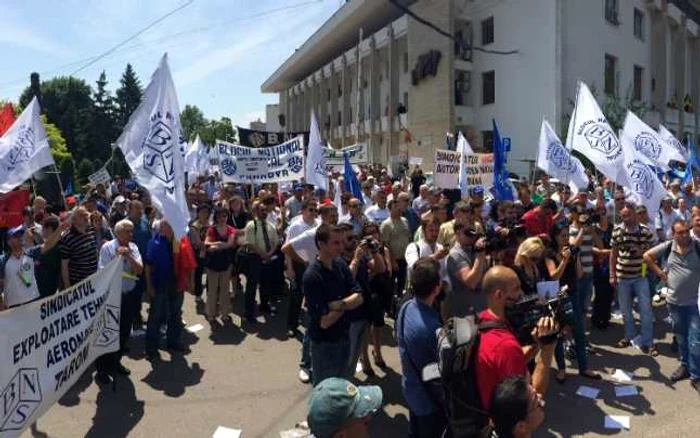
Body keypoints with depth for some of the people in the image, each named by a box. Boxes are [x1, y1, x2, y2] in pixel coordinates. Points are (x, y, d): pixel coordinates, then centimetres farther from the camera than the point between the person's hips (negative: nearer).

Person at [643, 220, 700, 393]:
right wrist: (660, 273, 2)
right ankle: (684, 365, 35)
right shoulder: (667, 247, -3)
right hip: (674, 301, 3)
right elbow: (647, 256, 8)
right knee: (681, 337, 18)